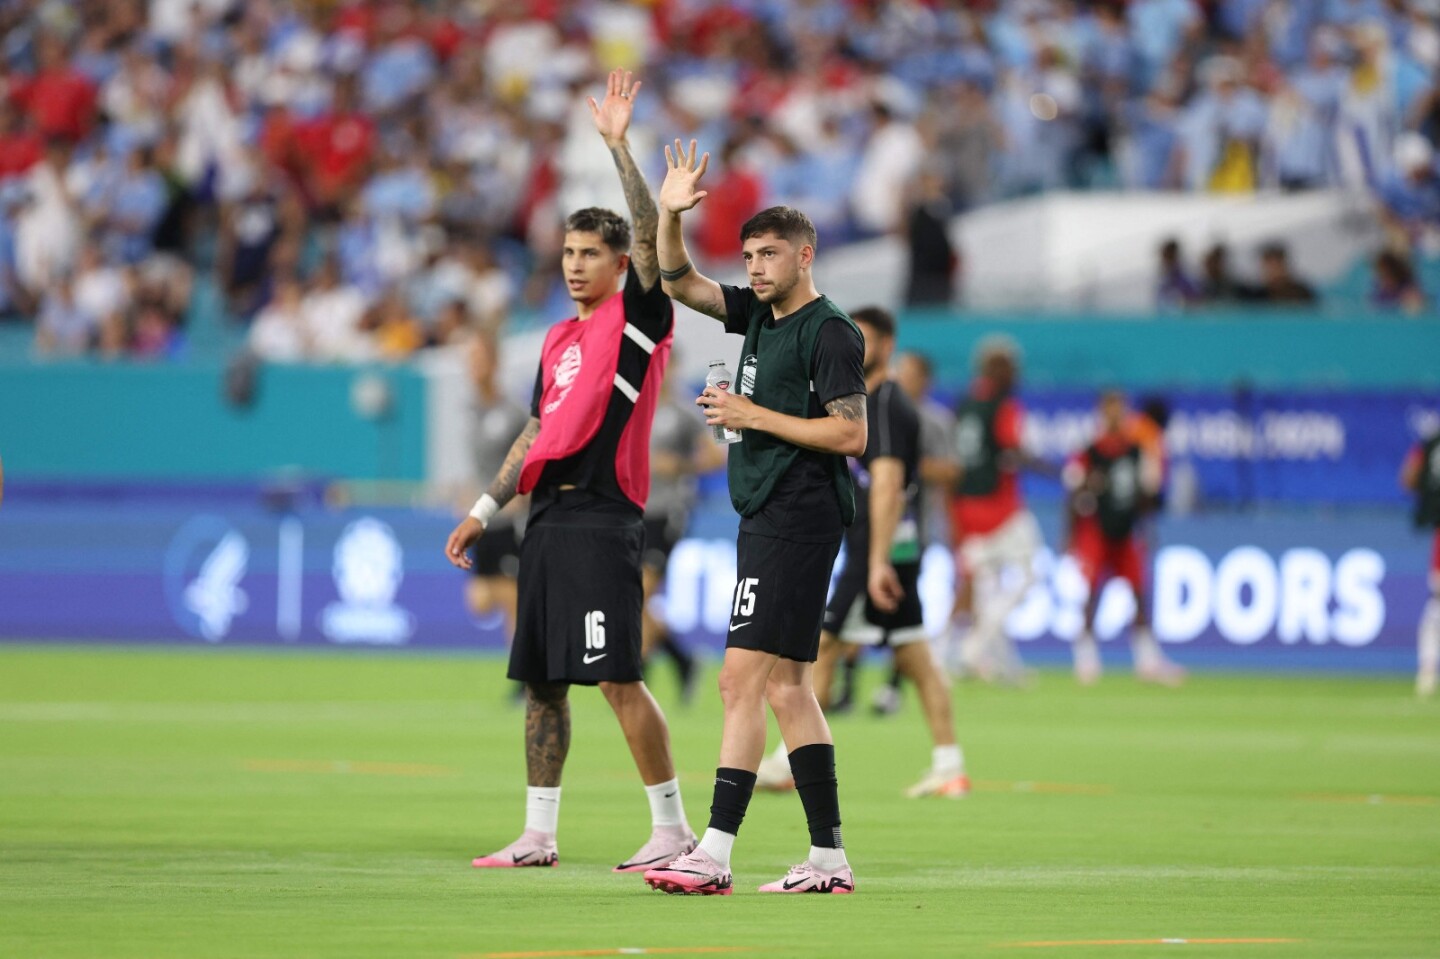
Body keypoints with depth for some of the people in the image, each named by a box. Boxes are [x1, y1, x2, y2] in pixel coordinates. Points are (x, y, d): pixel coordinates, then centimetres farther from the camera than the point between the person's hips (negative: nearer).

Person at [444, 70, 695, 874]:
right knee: (542, 681, 9)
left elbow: (650, 235, -15)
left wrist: (620, 145, -18)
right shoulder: (560, 339, 20)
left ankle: (673, 829, -9)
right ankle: (539, 837, 14)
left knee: (618, 678, -13)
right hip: (550, 513, 8)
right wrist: (487, 509, 21)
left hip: (604, 514, -8)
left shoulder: (639, 316, -1)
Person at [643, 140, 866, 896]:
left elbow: (851, 435, -16)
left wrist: (755, 416, -14)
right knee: (786, 686, 10)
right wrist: (669, 214, 2)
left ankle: (715, 853, -19)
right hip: (764, 519, 9)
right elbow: (678, 281, 19)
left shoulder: (828, 330, -10)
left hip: (797, 520, -9)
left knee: (742, 679, -15)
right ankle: (828, 858, 12)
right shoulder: (758, 315, 15)